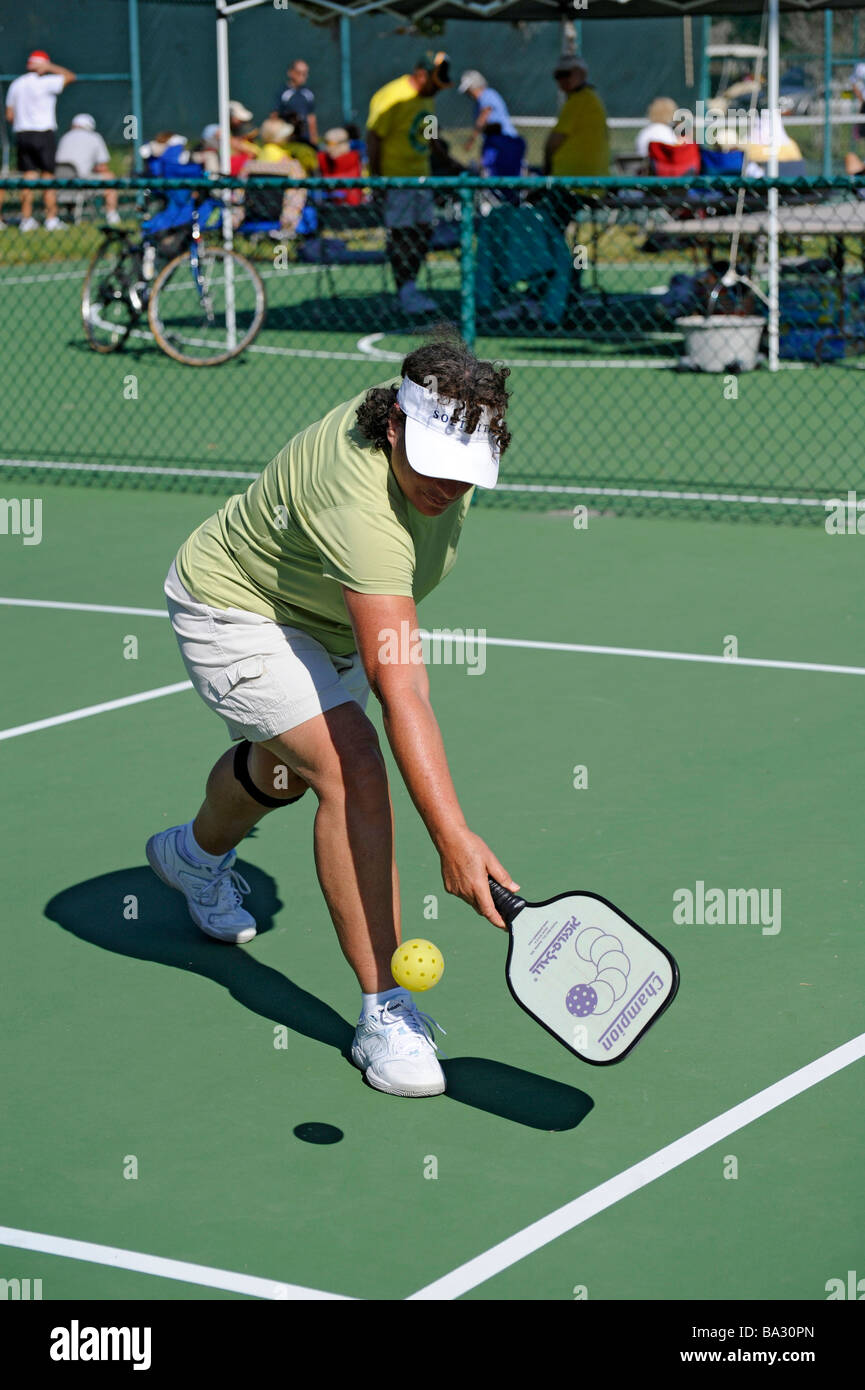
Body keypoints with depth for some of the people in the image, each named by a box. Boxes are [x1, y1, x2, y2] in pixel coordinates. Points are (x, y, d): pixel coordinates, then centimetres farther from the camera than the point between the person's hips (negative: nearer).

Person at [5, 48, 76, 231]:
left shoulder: (15, 85, 9)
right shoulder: (44, 83, -10)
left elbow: (9, 116, 9)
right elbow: (70, 76, -2)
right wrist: (49, 68, 1)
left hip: (21, 134, 5)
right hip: (44, 133, -5)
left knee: (29, 177, 7)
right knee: (48, 177, 1)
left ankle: (26, 218, 3)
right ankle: (51, 218, 1)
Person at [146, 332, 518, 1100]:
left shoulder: (442, 424, -21)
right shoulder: (360, 509, -44)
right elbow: (400, 690, -51)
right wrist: (454, 838, -56)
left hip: (320, 615, 9)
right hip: (234, 611, -9)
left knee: (285, 768, 31)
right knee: (355, 772, -28)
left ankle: (198, 853, 64)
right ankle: (385, 1011, -19)